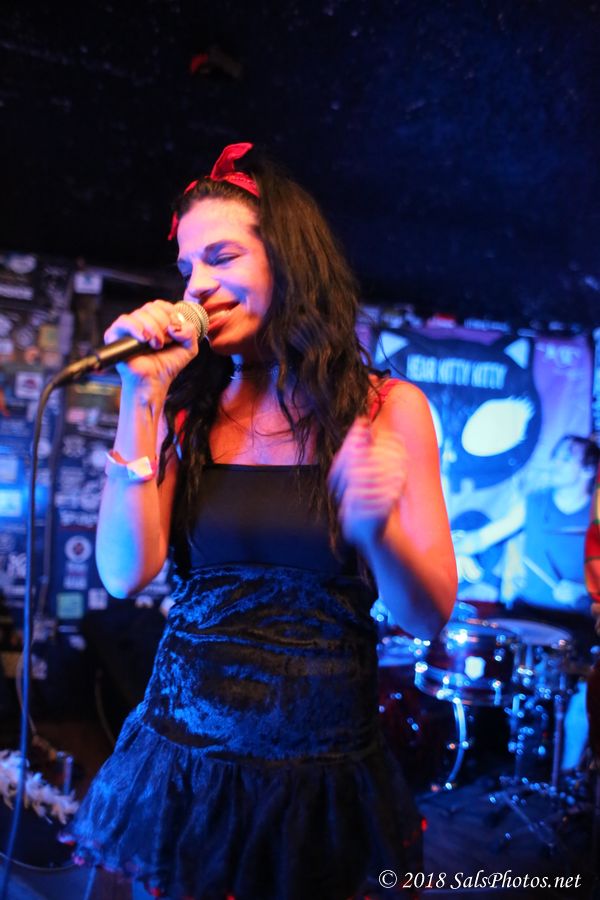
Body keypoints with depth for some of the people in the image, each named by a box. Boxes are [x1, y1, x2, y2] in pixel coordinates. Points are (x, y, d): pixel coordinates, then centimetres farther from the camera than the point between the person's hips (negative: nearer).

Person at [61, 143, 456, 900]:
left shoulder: (388, 409, -6)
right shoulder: (184, 411, 1)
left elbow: (428, 617, -9)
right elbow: (126, 574, -11)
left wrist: (375, 527, -29)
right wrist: (142, 398, -14)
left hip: (321, 779, -2)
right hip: (178, 761, 2)